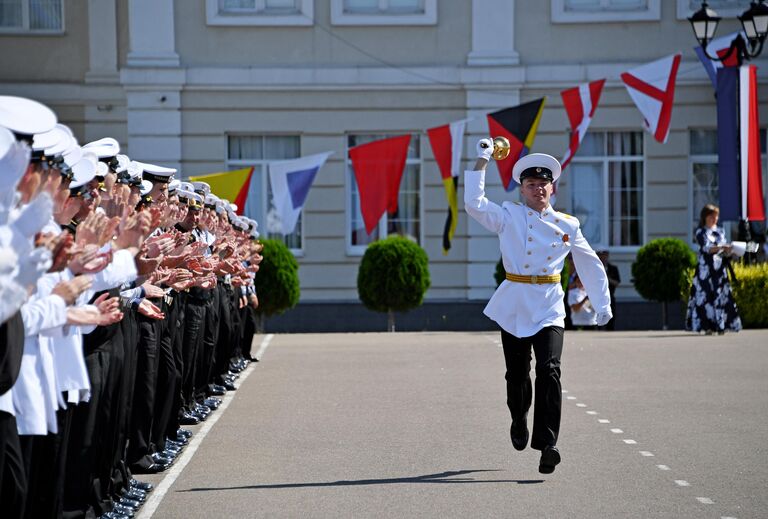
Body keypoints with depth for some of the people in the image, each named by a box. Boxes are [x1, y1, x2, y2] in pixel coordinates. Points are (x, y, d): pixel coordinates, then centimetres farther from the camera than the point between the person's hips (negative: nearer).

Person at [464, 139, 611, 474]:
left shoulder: (567, 225, 8)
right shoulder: (509, 216, 4)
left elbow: (591, 265, 16)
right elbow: (474, 204, -10)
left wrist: (602, 304, 12)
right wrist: (481, 163, -11)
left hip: (549, 308, 0)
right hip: (513, 305, 0)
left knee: (549, 370, -17)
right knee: (517, 374, 10)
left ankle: (546, 443, -20)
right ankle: (519, 423, 40)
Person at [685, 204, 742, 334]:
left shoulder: (720, 231, 16)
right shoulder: (701, 232, 2)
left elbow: (725, 252, 13)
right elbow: (707, 248, -14)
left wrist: (728, 251, -10)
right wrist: (721, 248, -27)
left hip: (720, 269, 5)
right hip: (706, 268, -5)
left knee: (722, 295, -2)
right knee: (706, 295, -9)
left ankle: (721, 326, -1)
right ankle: (707, 326, -10)